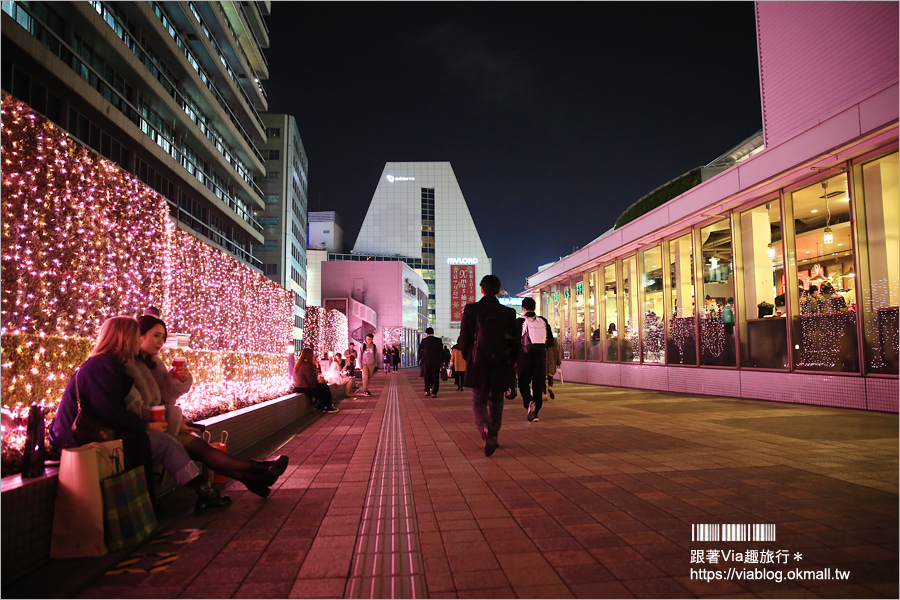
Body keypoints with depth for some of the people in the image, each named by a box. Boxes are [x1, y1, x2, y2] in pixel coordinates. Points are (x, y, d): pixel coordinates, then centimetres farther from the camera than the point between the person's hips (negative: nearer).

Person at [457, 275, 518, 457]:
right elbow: (514, 340, 5)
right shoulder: (508, 313, 0)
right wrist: (510, 362, 19)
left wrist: (468, 358, 14)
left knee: (479, 402, 7)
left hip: (478, 365, -2)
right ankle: (493, 436, 23)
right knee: (496, 403, 17)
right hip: (501, 365, 2)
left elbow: (464, 339, -3)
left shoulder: (471, 310, -5)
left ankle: (486, 430, -18)